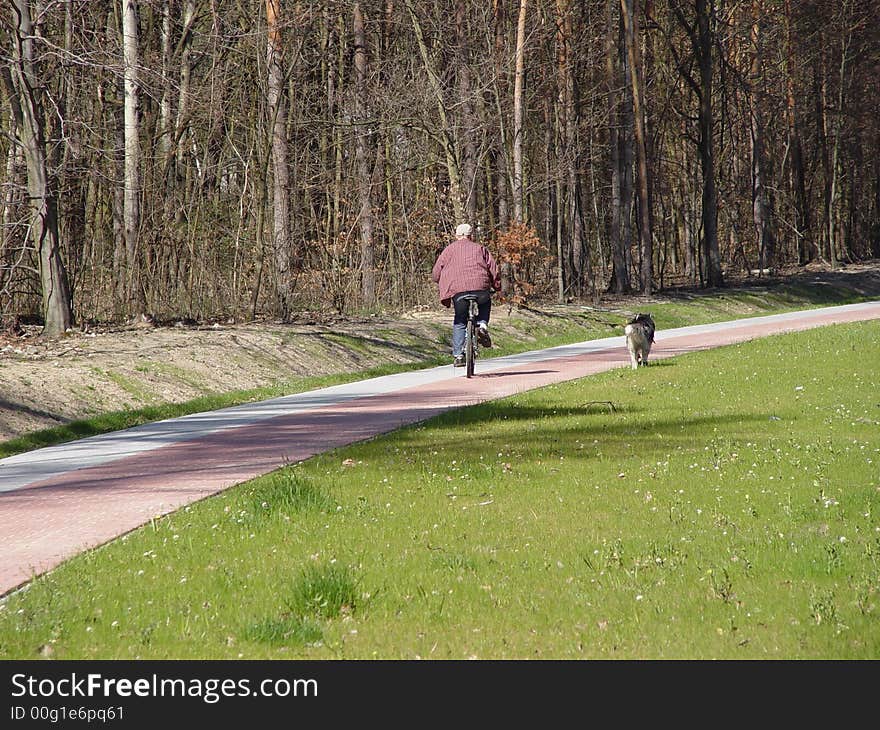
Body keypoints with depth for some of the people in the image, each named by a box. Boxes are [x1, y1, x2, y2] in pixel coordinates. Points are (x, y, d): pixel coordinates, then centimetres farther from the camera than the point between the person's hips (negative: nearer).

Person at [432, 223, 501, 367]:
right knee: (485, 304, 32)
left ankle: (458, 355, 4)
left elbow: (436, 273, 15)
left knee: (459, 323, 13)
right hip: (480, 287, 0)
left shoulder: (449, 249, 18)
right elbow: (493, 269, 12)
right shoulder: (480, 248, 19)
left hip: (457, 290, 0)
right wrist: (497, 287, 23)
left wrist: (444, 286, 32)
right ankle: (482, 325, 5)